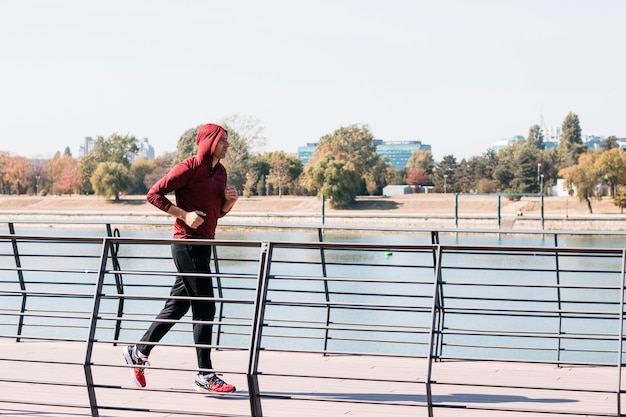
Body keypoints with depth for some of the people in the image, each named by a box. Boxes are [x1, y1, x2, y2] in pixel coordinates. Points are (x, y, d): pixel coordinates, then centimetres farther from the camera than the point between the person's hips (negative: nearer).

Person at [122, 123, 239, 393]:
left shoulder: (220, 172, 14)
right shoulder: (189, 168, -12)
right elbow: (154, 194, -12)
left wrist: (230, 201, 1)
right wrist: (184, 214, -18)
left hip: (204, 246, 9)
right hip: (187, 244, -9)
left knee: (177, 306, 14)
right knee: (204, 309, -8)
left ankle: (138, 353, 27)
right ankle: (205, 376, -3)